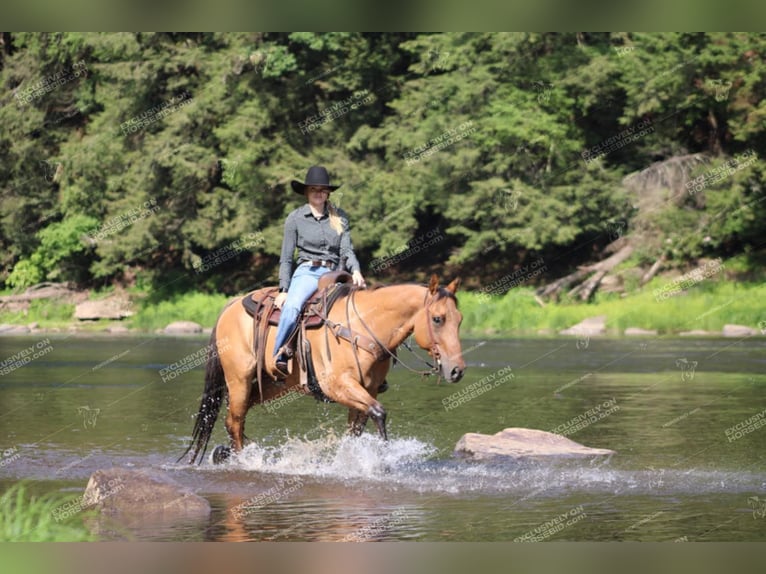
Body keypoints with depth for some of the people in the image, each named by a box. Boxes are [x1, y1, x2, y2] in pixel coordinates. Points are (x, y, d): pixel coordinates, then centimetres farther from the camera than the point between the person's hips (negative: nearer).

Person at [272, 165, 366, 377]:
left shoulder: (339, 217, 13)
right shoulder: (295, 218, 7)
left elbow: (347, 249, 7)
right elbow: (286, 258, 7)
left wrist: (356, 271, -13)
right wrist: (284, 290, -1)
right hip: (307, 272, -3)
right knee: (292, 307, -34)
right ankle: (279, 356, -29)